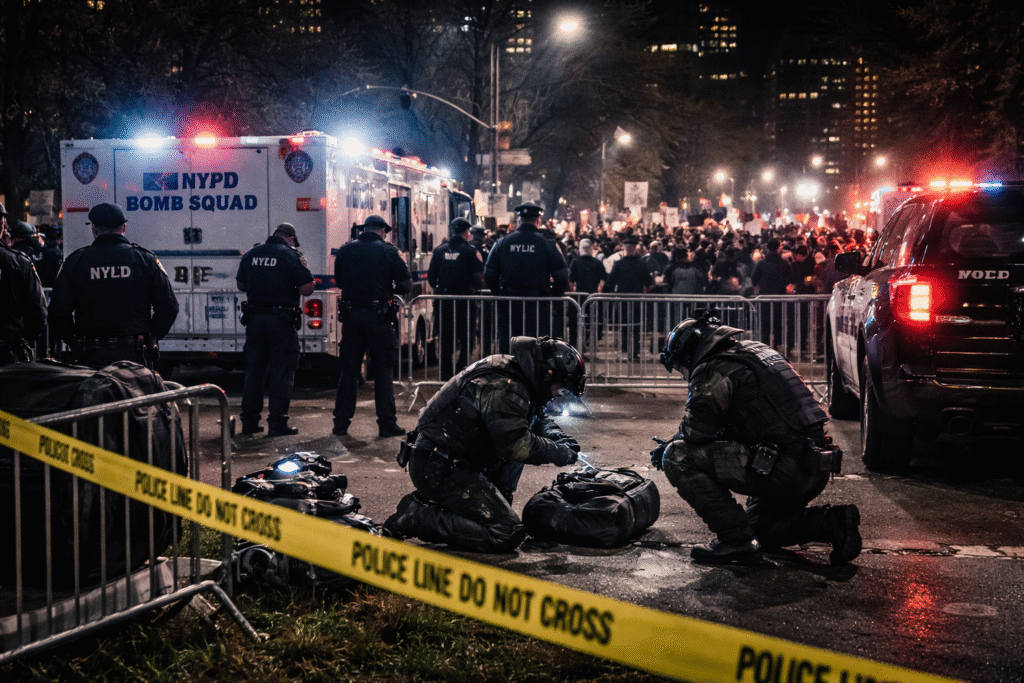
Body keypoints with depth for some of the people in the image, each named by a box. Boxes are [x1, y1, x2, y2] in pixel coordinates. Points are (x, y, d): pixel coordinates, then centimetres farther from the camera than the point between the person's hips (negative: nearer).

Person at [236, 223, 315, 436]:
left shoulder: (250, 254, 8)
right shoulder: (291, 255, -7)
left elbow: (241, 285, 19)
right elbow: (307, 289, -10)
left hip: (254, 318, 5)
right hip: (281, 320, -5)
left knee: (254, 371, 13)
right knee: (282, 372, 1)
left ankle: (249, 421, 17)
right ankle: (277, 423, -2)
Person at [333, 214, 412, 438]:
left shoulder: (345, 250, 5)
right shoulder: (388, 251, -4)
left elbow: (339, 281, 17)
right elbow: (406, 284, -3)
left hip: (352, 315, 3)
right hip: (379, 318, -3)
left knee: (348, 371, 9)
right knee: (382, 371, 3)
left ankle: (341, 423, 11)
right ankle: (387, 424, 3)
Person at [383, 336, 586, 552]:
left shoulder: (510, 371, 12)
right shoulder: (504, 388, -20)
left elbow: (535, 417, 29)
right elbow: (518, 445, -27)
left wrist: (556, 435, 10)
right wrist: (559, 453, -12)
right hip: (439, 470, -11)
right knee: (508, 534, -16)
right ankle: (416, 517, -12)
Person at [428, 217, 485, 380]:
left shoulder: (439, 251, 6)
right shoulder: (471, 251, -6)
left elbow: (430, 276, 8)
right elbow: (478, 279, -10)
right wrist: (477, 287, 12)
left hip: (443, 301, 4)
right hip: (464, 300, -4)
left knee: (445, 341, 12)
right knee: (466, 339, 6)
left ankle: (446, 376, 15)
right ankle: (461, 372, -4)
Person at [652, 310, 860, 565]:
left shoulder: (714, 369, -7)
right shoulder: (754, 350, 22)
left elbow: (697, 429, -17)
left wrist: (666, 447, 4)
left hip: (784, 470, -10)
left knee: (678, 456, -9)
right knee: (759, 529, 33)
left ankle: (735, 538, -8)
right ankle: (831, 521, 12)